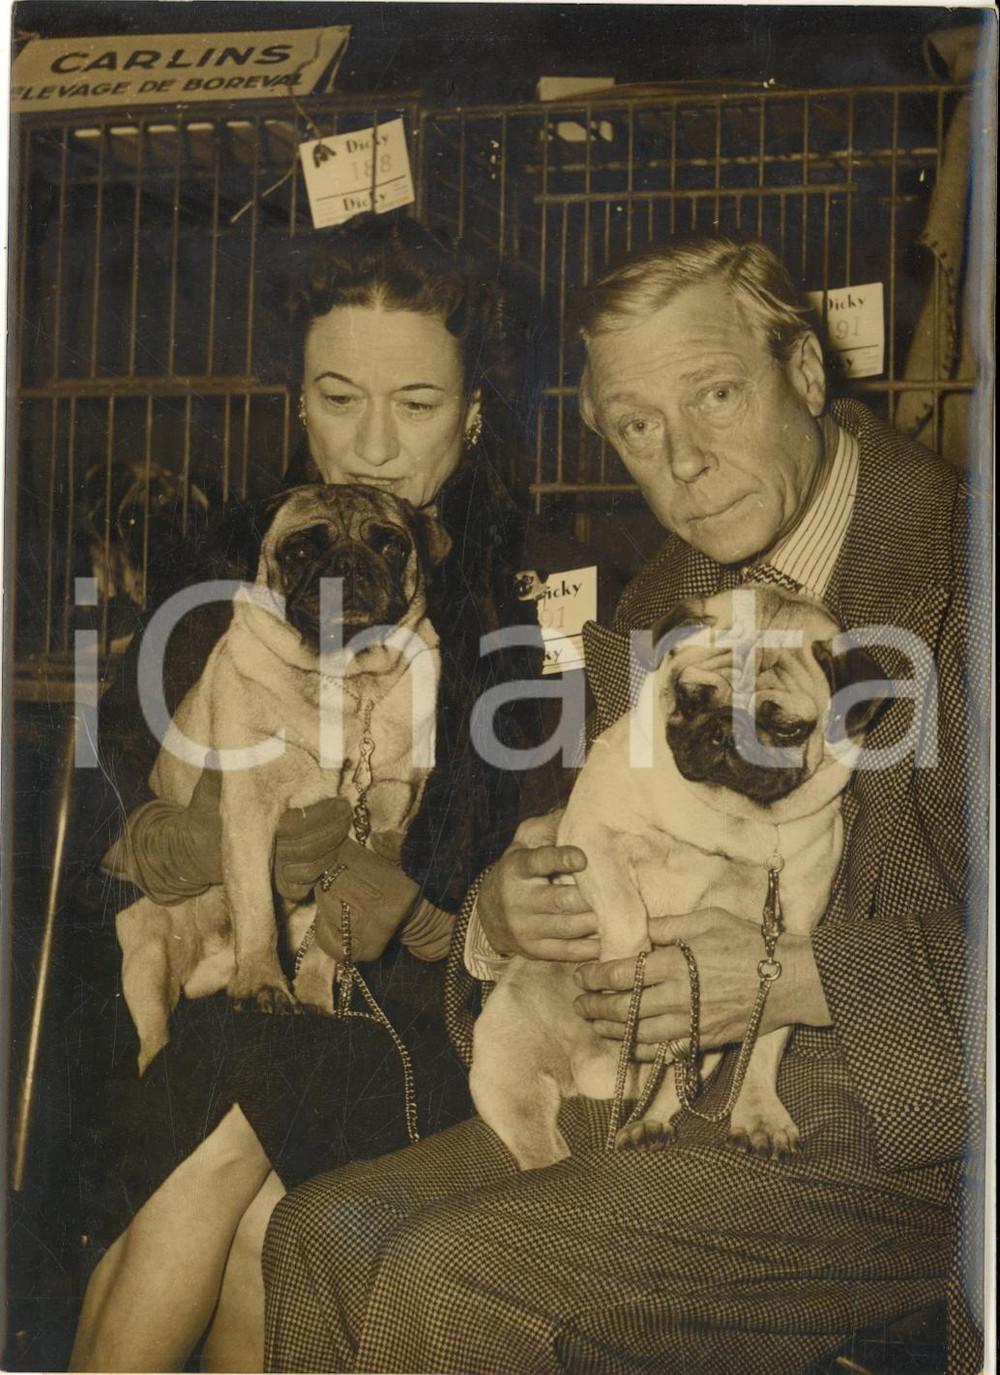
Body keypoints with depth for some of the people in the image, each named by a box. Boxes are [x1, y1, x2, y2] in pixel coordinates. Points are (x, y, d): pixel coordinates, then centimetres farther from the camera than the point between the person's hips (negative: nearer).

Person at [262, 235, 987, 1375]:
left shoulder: (960, 565, -13)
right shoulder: (661, 604, 11)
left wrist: (801, 979, -21)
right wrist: (505, 912, -8)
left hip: (895, 1127, -6)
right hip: (665, 1093, 7)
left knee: (450, 1283, -19)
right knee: (323, 1234, -4)